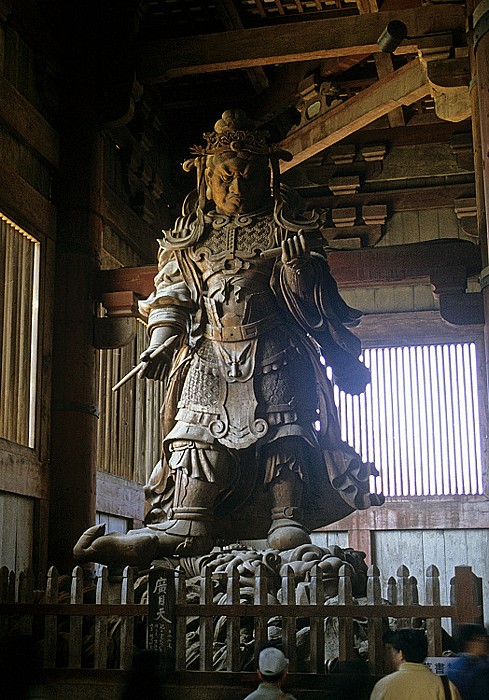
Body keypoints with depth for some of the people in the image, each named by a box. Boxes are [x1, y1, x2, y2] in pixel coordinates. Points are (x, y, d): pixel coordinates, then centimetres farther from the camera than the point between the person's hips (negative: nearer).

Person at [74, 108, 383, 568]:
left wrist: (341, 354, 9)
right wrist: (161, 340, -2)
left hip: (274, 355, -1)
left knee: (283, 431, -11)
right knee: (197, 431, -11)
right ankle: (183, 526, -16)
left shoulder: (283, 231, 11)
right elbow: (171, 294, 14)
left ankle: (288, 522, -10)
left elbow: (316, 300, 11)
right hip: (209, 355, 1)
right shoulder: (190, 237, 16)